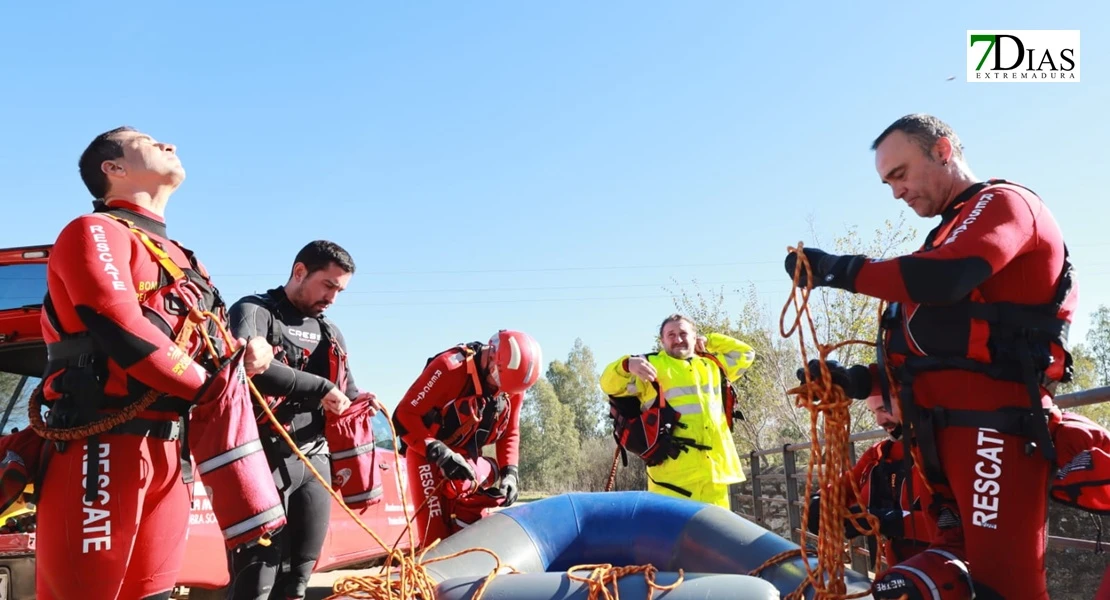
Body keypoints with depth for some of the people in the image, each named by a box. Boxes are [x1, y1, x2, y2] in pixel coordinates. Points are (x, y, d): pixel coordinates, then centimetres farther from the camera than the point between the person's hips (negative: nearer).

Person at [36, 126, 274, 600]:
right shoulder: (97, 231, -2)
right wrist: (210, 386, -8)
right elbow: (125, 333, -16)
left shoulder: (177, 258, 23)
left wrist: (250, 351, -3)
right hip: (102, 445, -8)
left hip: (167, 451, 8)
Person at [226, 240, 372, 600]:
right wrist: (319, 388, -21)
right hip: (266, 459, -7)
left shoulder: (330, 333, 19)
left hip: (315, 460, 7)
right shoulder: (254, 311, -3)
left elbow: (347, 392, 25)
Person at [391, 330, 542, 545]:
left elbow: (510, 432, 4)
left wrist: (510, 471, -12)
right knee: (437, 538, -11)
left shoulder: (512, 383, -6)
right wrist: (440, 453, -34)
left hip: (469, 460, 6)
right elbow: (403, 416, -24)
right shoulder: (450, 368, -25)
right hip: (429, 456, -5)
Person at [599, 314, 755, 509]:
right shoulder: (651, 365, 7)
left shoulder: (713, 365, 24)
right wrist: (627, 365, -25)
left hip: (714, 469, 6)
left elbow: (745, 354, 36)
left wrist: (709, 341, 27)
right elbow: (611, 385, -3)